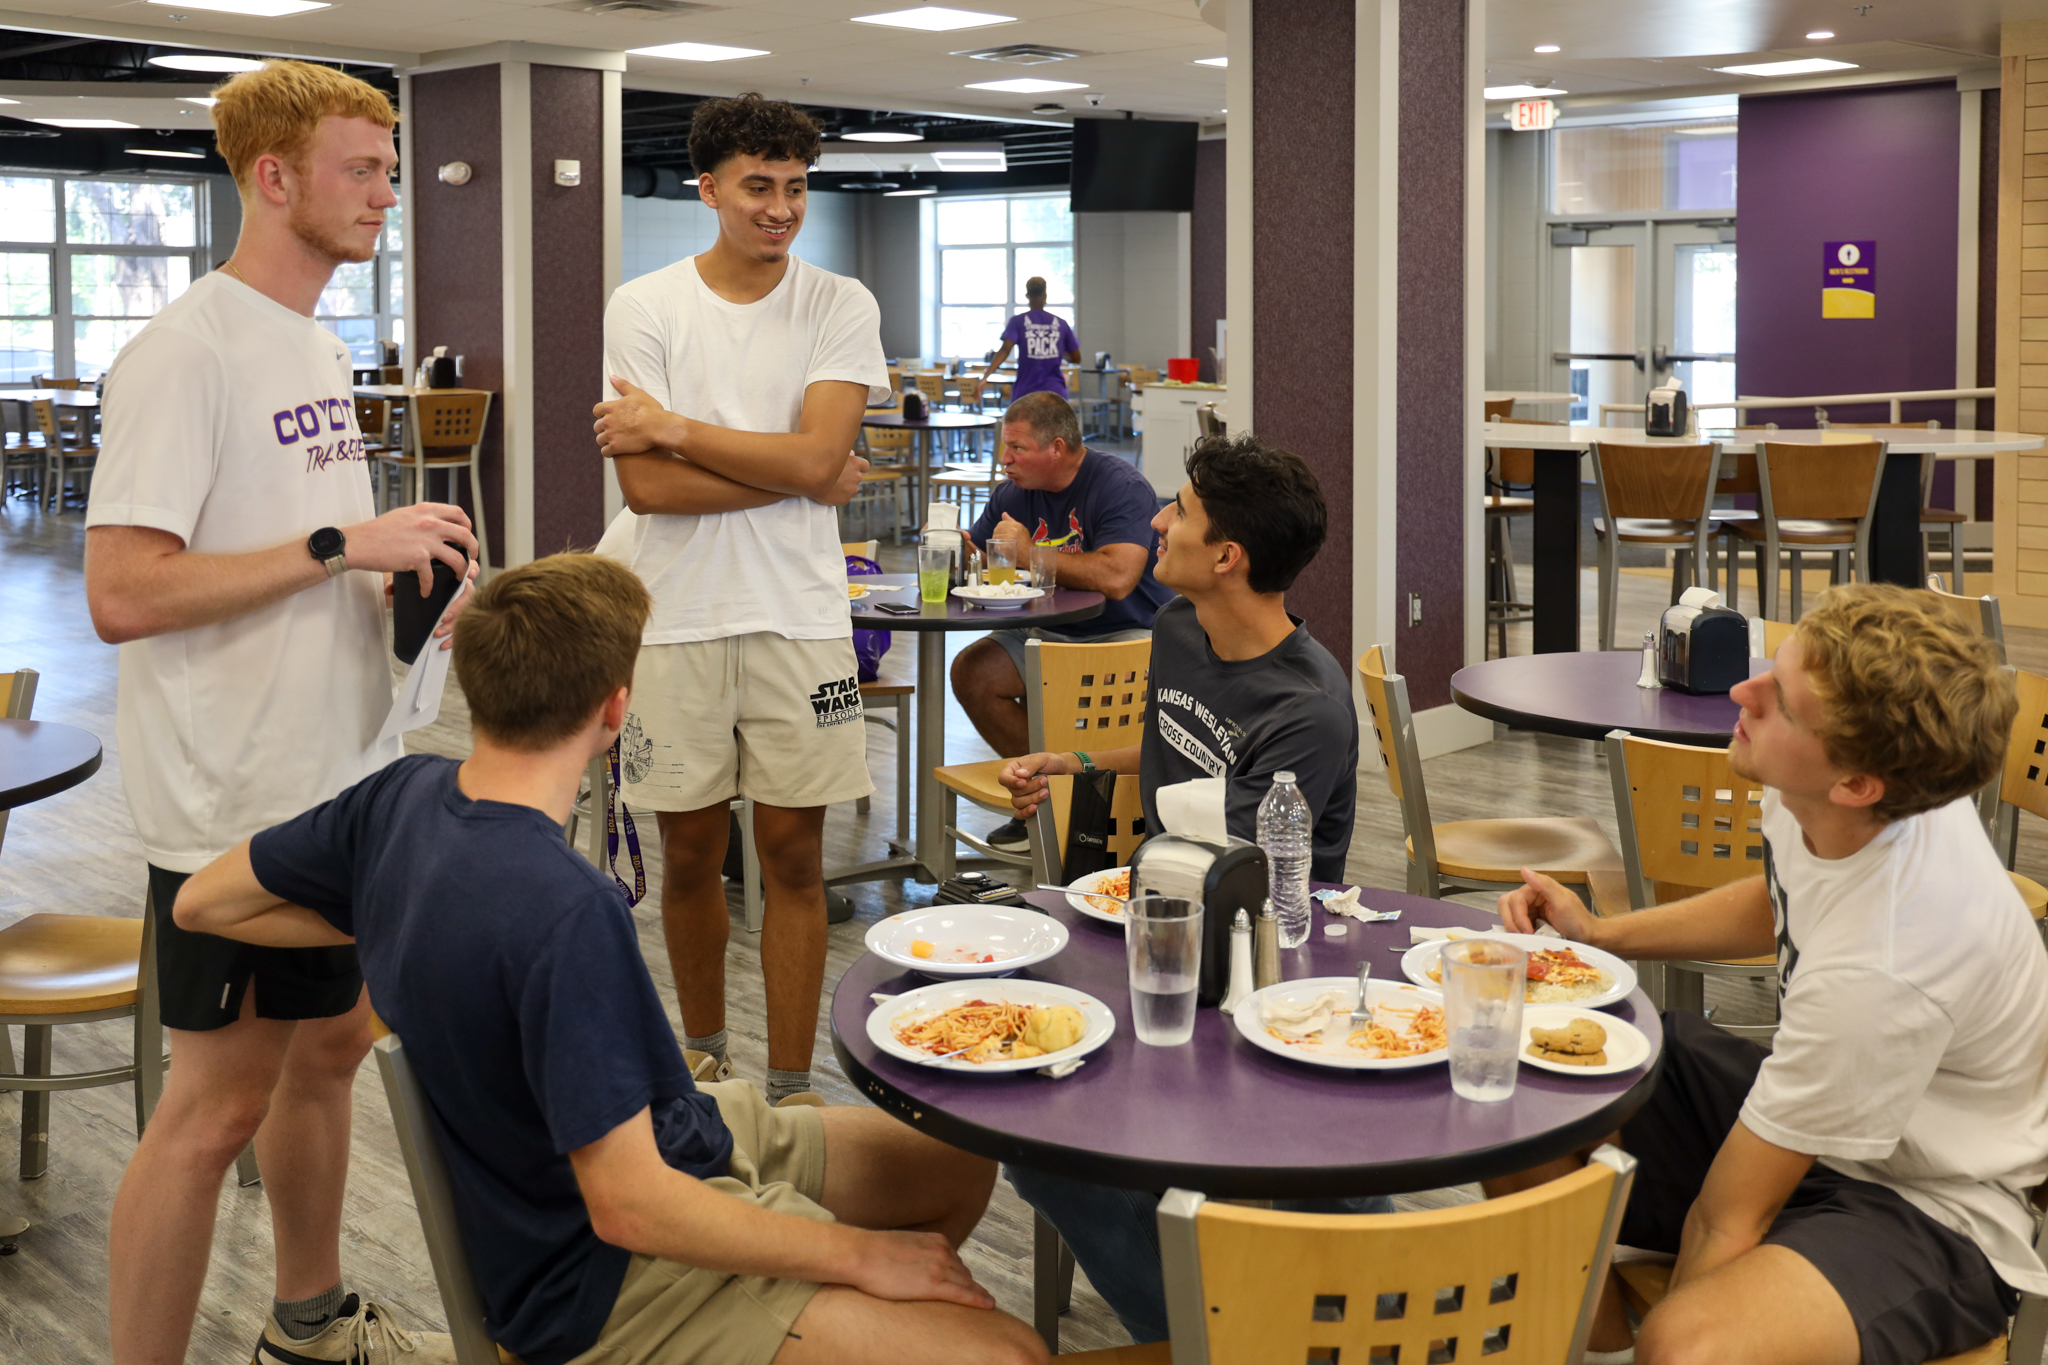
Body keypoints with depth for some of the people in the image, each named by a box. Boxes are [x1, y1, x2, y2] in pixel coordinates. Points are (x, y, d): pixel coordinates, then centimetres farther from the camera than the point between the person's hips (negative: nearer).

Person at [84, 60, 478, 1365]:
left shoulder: (324, 350, 12)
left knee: (331, 1045, 20)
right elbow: (122, 594, -24)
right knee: (221, 1101, -1)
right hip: (238, 802, -9)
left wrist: (402, 581, 3)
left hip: (346, 779, 9)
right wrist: (341, 542, -24)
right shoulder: (184, 352, -16)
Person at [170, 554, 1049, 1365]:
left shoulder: (402, 796, -5)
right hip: (603, 1287, -10)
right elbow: (629, 1207, -28)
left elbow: (204, 903, 11)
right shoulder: (560, 909, -31)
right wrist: (859, 1254, -17)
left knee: (959, 1169, 17)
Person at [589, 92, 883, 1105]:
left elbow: (814, 455, -13)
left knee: (794, 856, 3)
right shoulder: (645, 308, -1)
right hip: (676, 614, 0)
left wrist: (672, 426, -11)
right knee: (689, 851, 11)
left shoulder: (838, 307, 1)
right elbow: (647, 486, -10)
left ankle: (790, 1092, 13)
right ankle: (703, 1059, 31)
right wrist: (802, 477, -8)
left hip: (797, 614, 0)